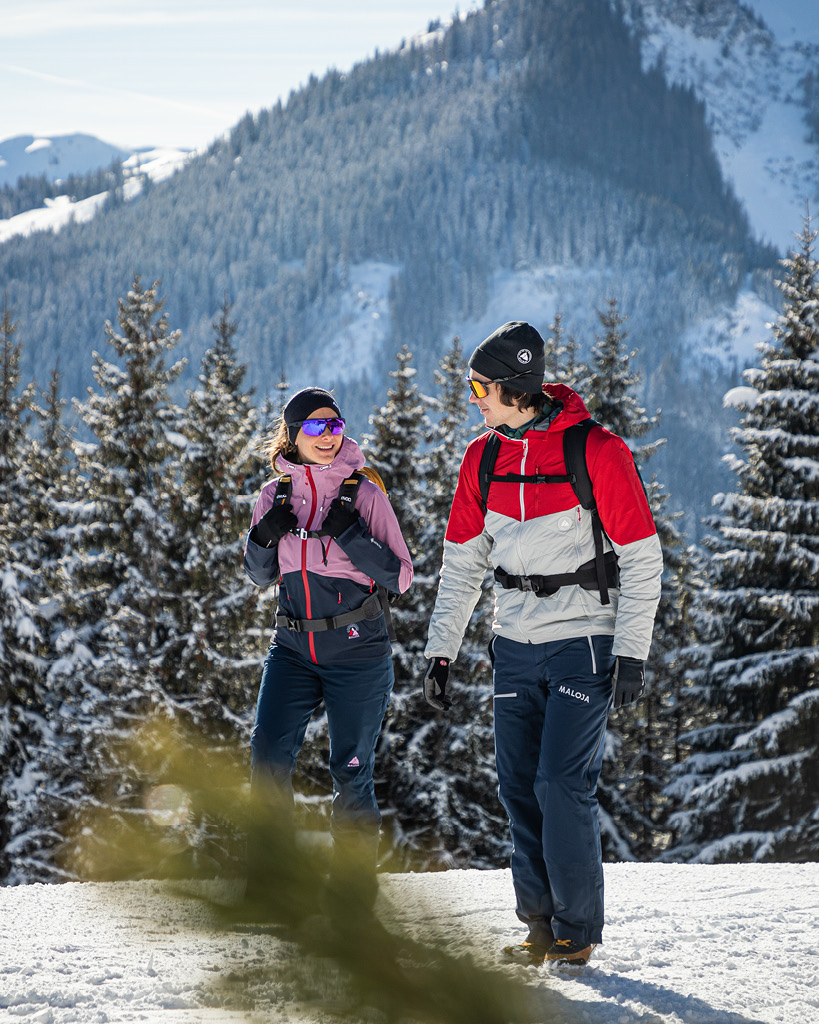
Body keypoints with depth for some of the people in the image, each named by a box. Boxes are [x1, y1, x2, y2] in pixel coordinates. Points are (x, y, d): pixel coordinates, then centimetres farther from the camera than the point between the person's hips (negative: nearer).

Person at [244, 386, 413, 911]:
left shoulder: (364, 493, -5)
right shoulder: (276, 495, 5)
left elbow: (400, 576, -6)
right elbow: (262, 575, 16)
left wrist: (352, 535, -19)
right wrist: (264, 537, -5)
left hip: (357, 651, -3)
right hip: (293, 647, 3)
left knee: (351, 772, 1)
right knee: (269, 755, -9)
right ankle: (266, 880, 0)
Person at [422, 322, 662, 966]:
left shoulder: (597, 452, -12)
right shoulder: (483, 459, 5)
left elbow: (642, 557, -9)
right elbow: (462, 564, 12)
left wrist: (632, 652, -13)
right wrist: (441, 651, 7)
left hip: (583, 640, -6)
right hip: (515, 643, 6)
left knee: (562, 783, -11)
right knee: (519, 786, 4)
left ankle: (579, 930, 1)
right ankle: (541, 925, 14)